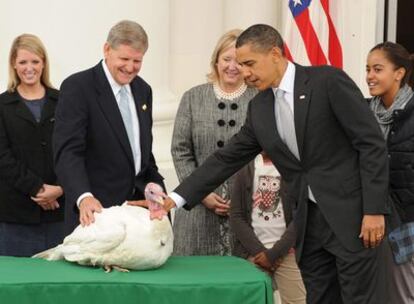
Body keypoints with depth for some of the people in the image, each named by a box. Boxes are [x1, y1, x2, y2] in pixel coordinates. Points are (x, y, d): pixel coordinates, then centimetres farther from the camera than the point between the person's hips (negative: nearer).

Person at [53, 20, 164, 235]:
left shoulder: (142, 90, 12)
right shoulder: (77, 87, -10)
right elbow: (67, 151, -20)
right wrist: (84, 197, -34)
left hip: (139, 203, 6)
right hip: (95, 210, -6)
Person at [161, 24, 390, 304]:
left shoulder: (328, 81, -9)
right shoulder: (259, 108, 10)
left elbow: (372, 144, -11)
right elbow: (228, 158, 13)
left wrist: (374, 210, -16)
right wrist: (176, 198, 5)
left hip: (352, 214, -6)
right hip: (309, 222, 6)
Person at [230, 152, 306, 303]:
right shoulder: (245, 168, 7)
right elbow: (236, 217, 5)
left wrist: (274, 253, -9)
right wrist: (259, 250, -5)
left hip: (286, 251, -2)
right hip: (252, 253, 2)